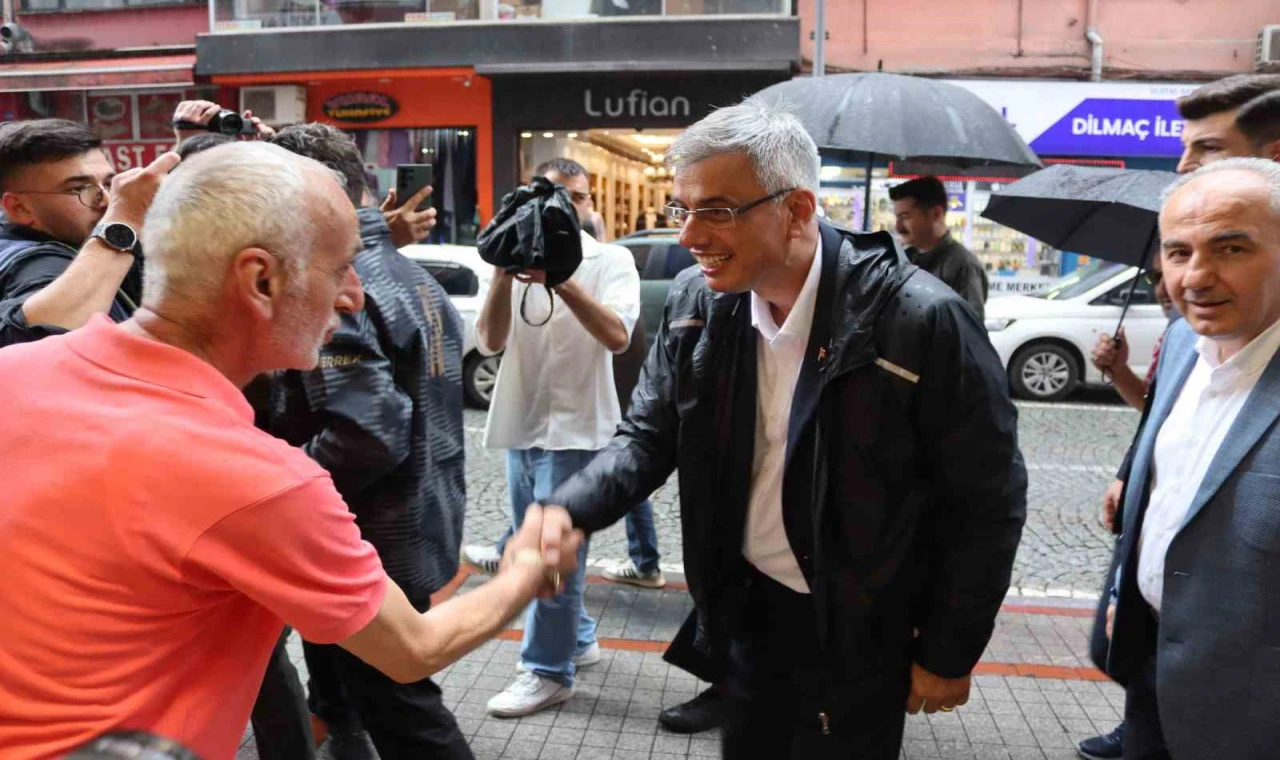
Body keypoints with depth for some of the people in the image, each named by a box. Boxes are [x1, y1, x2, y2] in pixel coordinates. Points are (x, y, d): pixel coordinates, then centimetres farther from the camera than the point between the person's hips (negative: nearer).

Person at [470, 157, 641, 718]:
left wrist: (562, 281, -31)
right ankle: (576, 640, 35)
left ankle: (548, 670, 10)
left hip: (574, 428, -5)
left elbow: (617, 337, -21)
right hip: (519, 424, 6)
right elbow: (490, 342, -8)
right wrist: (503, 278, -24)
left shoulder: (611, 260, -5)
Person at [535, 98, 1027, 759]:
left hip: (859, 633, -5)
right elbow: (649, 434, 1)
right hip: (747, 609, 5)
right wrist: (568, 509, -19)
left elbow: (989, 500, -15)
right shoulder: (696, 303, -9)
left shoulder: (921, 320, -25)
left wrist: (950, 654, -8)